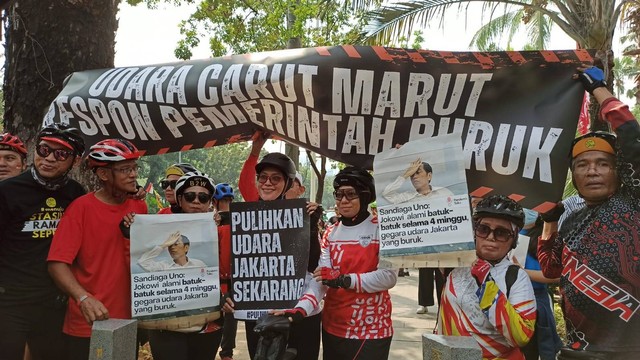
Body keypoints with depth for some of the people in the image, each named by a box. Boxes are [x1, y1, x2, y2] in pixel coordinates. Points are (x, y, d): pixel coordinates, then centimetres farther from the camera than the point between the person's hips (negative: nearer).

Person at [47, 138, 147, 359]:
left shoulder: (140, 208, 4)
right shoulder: (82, 207, -10)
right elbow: (57, 263, -18)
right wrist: (84, 298, -30)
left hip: (130, 322, 5)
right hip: (87, 325, -5)